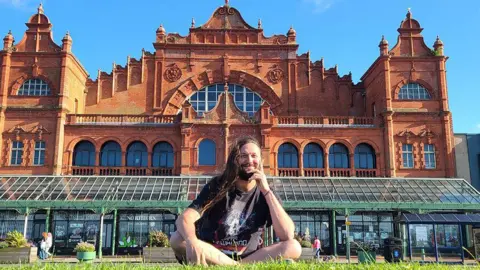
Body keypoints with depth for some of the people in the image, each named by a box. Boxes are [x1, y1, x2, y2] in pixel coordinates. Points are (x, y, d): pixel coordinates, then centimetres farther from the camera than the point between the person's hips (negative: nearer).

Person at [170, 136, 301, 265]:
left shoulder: (265, 194, -1)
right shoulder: (218, 186, -5)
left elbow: (287, 235, -16)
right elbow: (184, 219, -18)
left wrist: (266, 190, -20)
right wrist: (191, 241, -42)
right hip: (212, 256, 0)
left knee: (293, 247, -22)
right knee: (177, 239, -28)